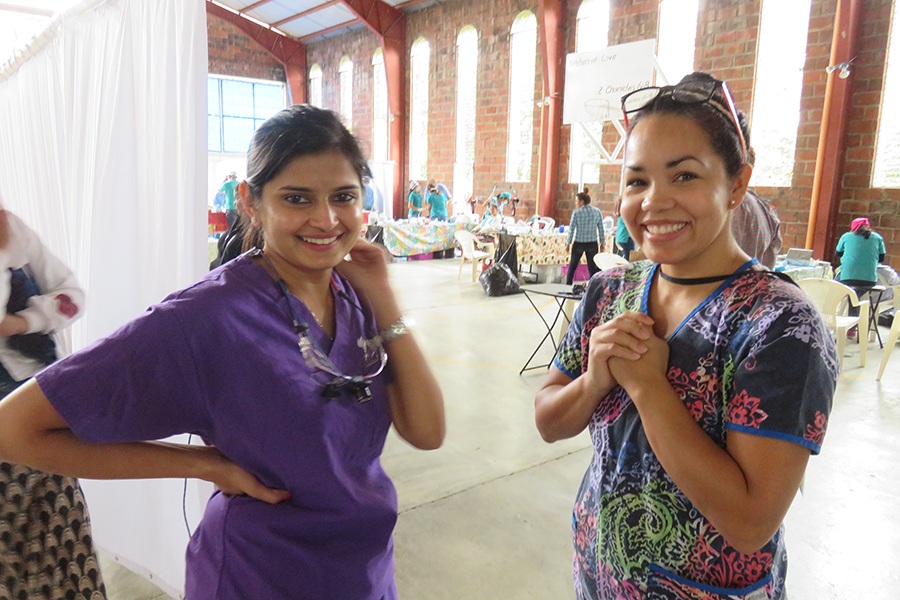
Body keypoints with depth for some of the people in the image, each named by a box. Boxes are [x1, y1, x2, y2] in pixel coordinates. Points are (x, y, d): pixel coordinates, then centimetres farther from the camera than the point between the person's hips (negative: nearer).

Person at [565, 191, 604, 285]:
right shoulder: (597, 212, 0)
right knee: (592, 267, 9)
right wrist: (602, 242, 11)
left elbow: (571, 229, -7)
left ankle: (568, 286, 19)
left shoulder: (576, 212, -9)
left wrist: (568, 243, 2)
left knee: (572, 266, 15)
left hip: (578, 243, -2)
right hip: (593, 243, 2)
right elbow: (601, 229, 2)